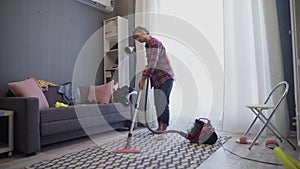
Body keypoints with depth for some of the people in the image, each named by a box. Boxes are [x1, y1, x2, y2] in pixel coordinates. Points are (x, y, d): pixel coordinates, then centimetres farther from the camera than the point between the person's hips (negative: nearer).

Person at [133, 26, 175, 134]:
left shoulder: (155, 43, -15)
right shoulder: (147, 45, 14)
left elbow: (153, 64, -25)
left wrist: (143, 79, -23)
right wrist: (146, 70, 5)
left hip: (166, 77, -9)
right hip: (157, 79, 9)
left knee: (163, 103, -11)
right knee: (157, 103, 9)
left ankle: (164, 129, -5)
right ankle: (159, 127, 19)